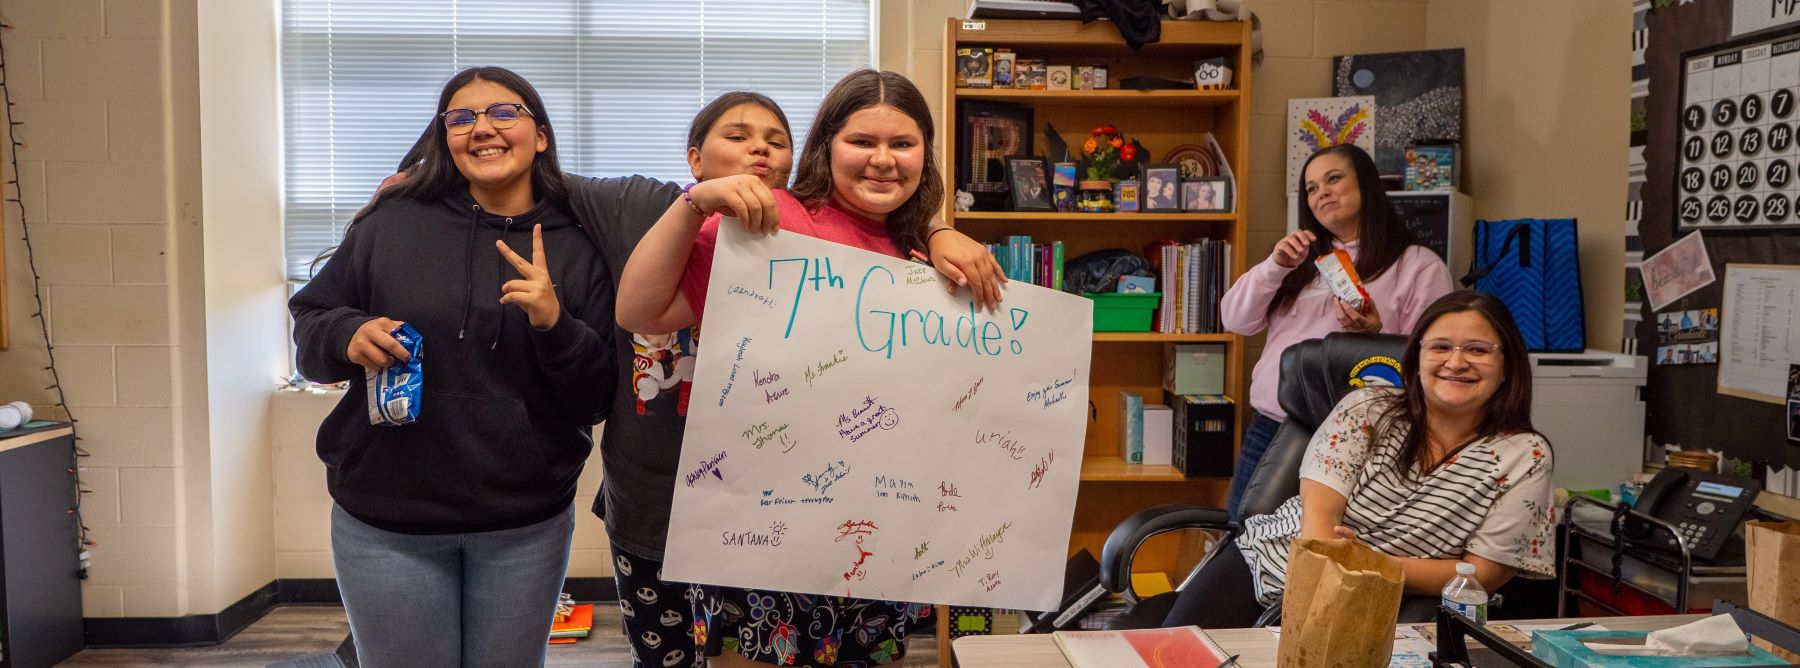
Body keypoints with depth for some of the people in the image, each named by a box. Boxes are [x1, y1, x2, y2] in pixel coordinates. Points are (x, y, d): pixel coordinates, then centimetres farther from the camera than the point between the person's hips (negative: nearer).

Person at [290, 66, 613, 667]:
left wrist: (555, 323, -19)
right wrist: (348, 336, -15)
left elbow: (595, 402, -3)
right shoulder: (393, 225, -1)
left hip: (526, 527, 0)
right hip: (386, 522, 0)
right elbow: (309, 321, 6)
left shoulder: (578, 249, -1)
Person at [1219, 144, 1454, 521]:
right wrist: (1275, 266, -5)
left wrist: (1375, 334, -22)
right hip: (1268, 429, 5)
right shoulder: (1305, 260, 19)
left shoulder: (1420, 266, 1)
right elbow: (1235, 320, 9)